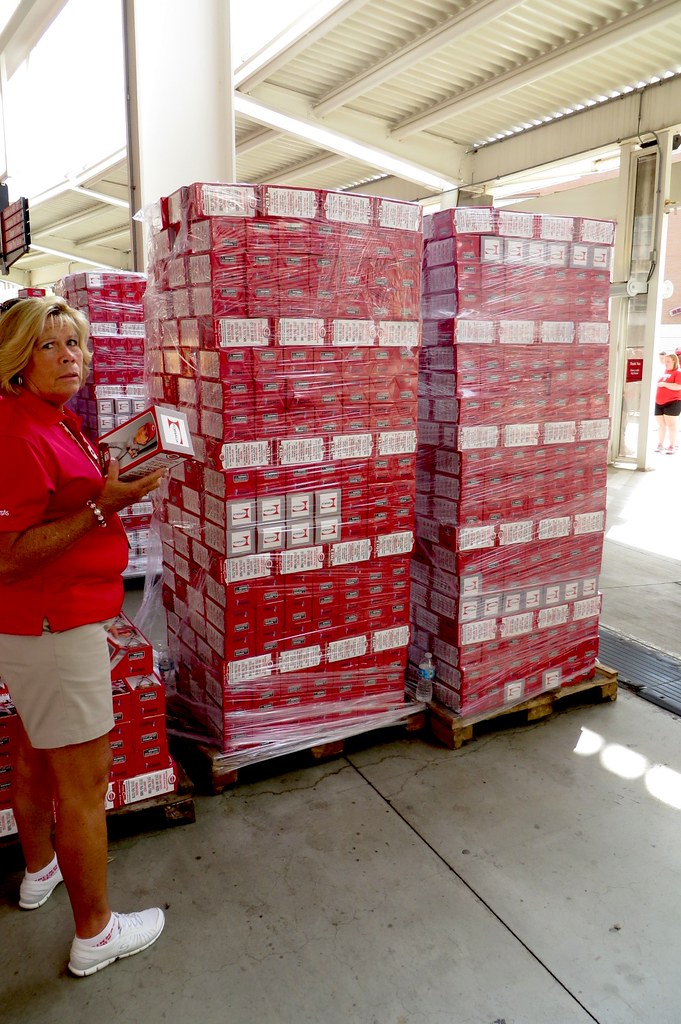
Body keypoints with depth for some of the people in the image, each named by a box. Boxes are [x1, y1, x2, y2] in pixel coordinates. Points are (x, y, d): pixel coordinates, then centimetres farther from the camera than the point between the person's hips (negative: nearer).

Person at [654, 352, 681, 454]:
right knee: (661, 425, 10)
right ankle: (660, 445, 19)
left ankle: (672, 446, -2)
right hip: (659, 403, 7)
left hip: (672, 403, -7)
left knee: (671, 424, -5)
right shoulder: (664, 372, 17)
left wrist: (664, 384, -20)